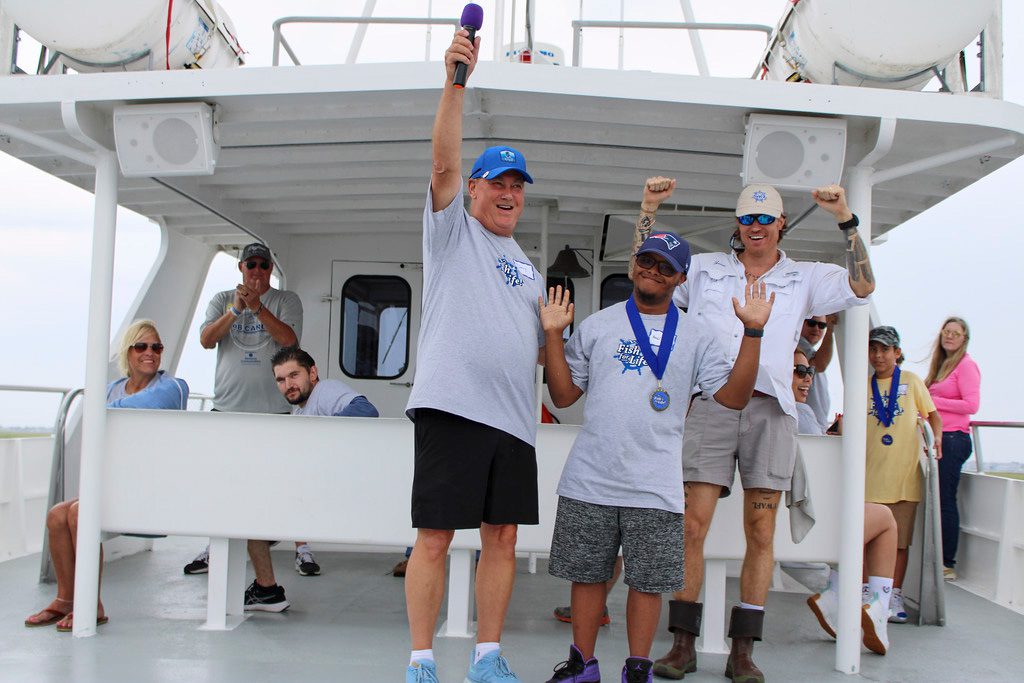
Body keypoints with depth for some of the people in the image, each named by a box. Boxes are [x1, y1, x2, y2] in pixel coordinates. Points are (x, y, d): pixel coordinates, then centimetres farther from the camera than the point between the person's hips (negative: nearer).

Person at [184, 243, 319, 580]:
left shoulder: (287, 300, 9)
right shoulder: (222, 300, 14)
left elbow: (289, 339, -8)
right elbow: (206, 340, 0)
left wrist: (257, 307, -17)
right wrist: (235, 311, -14)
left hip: (275, 408, -2)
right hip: (227, 406, 2)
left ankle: (302, 548, 3)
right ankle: (215, 547, 16)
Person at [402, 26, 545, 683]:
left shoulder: (528, 269, 25)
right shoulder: (453, 230, 8)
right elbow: (444, 163, -9)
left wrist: (558, 334, 9)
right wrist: (455, 81, -19)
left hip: (514, 415, 6)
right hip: (453, 405, -6)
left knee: (502, 536, 7)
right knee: (435, 535, -4)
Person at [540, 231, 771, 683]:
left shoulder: (696, 336, 10)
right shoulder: (597, 325, 11)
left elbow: (734, 396, 0)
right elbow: (563, 395, 8)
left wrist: (753, 331, -6)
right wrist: (553, 335, 0)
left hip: (655, 488, 0)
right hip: (590, 481, 1)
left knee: (648, 580, 4)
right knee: (587, 574, 8)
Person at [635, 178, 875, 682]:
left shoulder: (804, 278, 17)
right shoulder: (705, 268, 18)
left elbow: (862, 287, 5)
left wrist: (846, 220, -3)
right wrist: (647, 211, 8)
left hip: (771, 409, 1)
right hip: (711, 405, 0)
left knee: (761, 533, 0)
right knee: (692, 525, -7)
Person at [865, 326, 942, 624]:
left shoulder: (911, 380, 7)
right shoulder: (864, 387, 10)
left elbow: (932, 414, 11)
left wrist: (936, 438, -6)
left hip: (905, 473, -1)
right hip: (871, 474, 1)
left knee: (900, 539, 2)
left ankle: (894, 597, 10)